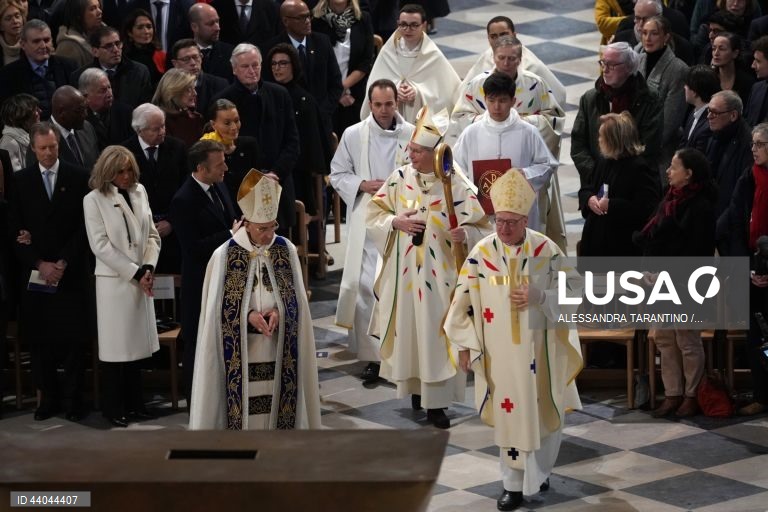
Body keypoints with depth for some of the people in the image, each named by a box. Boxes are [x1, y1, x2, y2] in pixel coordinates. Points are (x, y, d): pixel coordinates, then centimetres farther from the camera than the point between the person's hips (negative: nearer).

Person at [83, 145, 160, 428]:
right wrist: (135, 272, -13)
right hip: (113, 281, -5)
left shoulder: (139, 192, 9)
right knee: (115, 344, 0)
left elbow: (152, 234, 10)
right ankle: (114, 407, 10)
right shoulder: (94, 200, -7)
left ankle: (134, 402, 19)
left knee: (137, 341, 9)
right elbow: (101, 245, -11)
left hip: (141, 280, 5)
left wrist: (149, 267, -6)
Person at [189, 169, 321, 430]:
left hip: (279, 348, 2)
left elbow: (295, 299, 6)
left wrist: (278, 312, -14)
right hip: (240, 349, -2)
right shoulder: (224, 255, -7)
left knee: (278, 403, 4)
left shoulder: (286, 250, 1)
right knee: (243, 405, -2)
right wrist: (248, 315, -18)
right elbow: (220, 306, -3)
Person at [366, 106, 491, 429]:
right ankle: (415, 387, 27)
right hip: (404, 270, 3)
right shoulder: (399, 178, 0)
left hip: (438, 273, -3)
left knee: (435, 332, -3)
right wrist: (395, 222, -12)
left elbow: (479, 226, -7)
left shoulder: (456, 185, -10)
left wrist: (464, 234, -28)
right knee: (407, 327, 10)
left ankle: (436, 401, 2)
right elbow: (373, 213, 6)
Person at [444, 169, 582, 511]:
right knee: (508, 415, 5)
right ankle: (514, 484, 14)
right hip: (499, 352, 0)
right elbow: (464, 300, 0)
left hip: (538, 350, 0)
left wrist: (538, 297, -21)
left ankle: (539, 472, 31)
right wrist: (466, 345, -1)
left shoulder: (547, 251, -7)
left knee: (544, 413, 10)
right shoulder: (481, 253, -6)